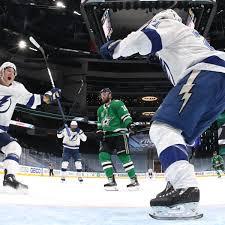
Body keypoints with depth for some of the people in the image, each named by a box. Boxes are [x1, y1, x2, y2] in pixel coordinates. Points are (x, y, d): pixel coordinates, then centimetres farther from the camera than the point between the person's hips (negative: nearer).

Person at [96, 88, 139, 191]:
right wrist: (99, 132, 12)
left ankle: (134, 180, -1)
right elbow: (100, 124, 30)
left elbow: (125, 115, -12)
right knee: (103, 155, -11)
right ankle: (111, 181, -9)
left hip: (119, 135, -7)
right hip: (107, 137, 7)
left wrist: (128, 123, -29)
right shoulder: (100, 110, 22)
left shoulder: (117, 103, -1)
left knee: (124, 156, -10)